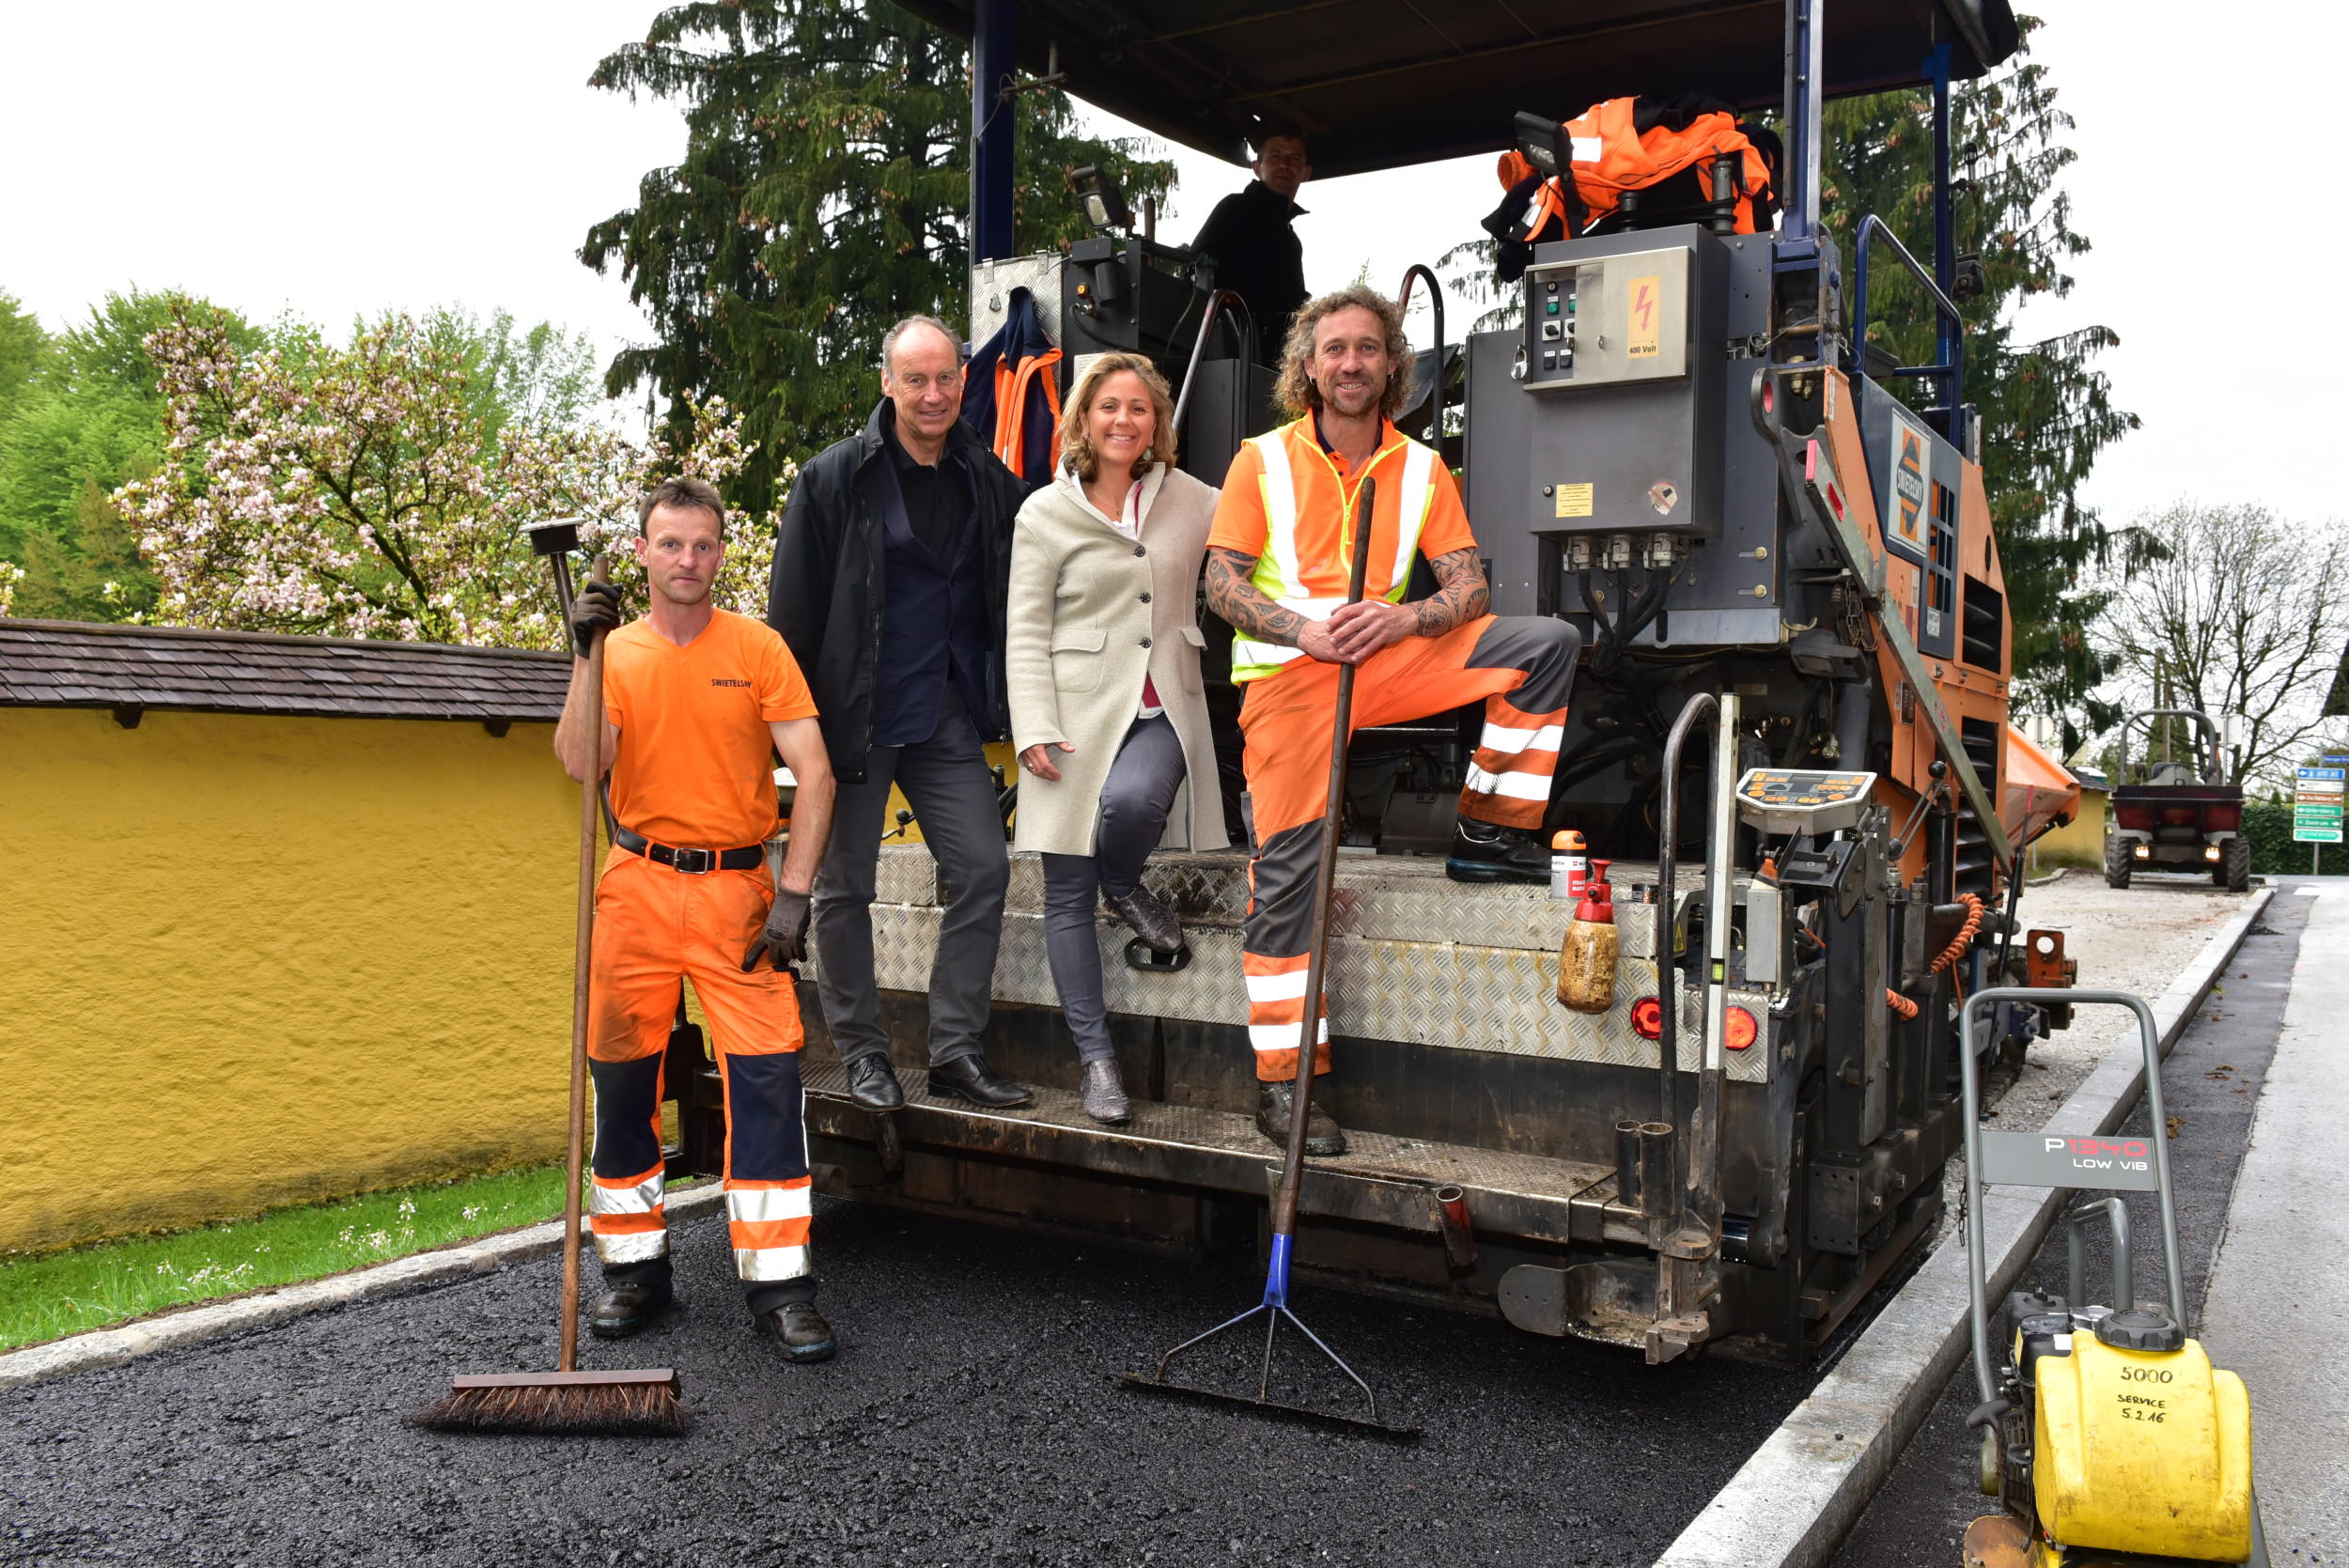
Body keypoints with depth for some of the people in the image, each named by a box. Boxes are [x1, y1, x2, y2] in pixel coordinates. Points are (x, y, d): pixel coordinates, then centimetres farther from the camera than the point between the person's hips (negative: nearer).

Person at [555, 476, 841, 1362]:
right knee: (621, 1073, 6)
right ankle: (634, 1265, 21)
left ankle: (779, 1281, -2)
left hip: (736, 889, -2)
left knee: (767, 1074, -9)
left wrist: (794, 892, -12)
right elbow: (580, 766, -7)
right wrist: (587, 657, -15)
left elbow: (813, 772, -4)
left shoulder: (758, 648, 2)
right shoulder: (618, 652, 7)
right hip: (637, 888, 2)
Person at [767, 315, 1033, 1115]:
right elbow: (793, 608, -5)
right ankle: (861, 1052, 19)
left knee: (984, 867, -2)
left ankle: (955, 1048, 9)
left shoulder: (989, 480, 9)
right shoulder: (836, 478, -3)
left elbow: (1010, 600, 14)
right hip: (857, 714, -3)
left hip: (948, 717, 3)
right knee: (845, 884, 4)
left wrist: (1012, 706, 6)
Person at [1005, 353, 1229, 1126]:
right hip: (1079, 710, -1)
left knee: (1131, 800, -33)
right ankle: (1097, 1060, 13)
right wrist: (1034, 731, -9)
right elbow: (1025, 634, 0)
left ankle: (1124, 886, 5)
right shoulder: (1046, 513, 3)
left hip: (1162, 708, 1)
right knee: (1066, 895, 0)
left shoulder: (1190, 499, 10)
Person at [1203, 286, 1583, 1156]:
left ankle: (1488, 833, -4)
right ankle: (1282, 1081, -10)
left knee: (1548, 641, -13)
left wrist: (1406, 618, -18)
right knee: (1289, 864, -15)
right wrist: (1303, 629, -18)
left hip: (1388, 659, 3)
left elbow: (1468, 587, 4)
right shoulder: (1264, 459, 5)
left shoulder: (1421, 469, 11)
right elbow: (1220, 584, -1)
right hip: (1286, 672, -3)